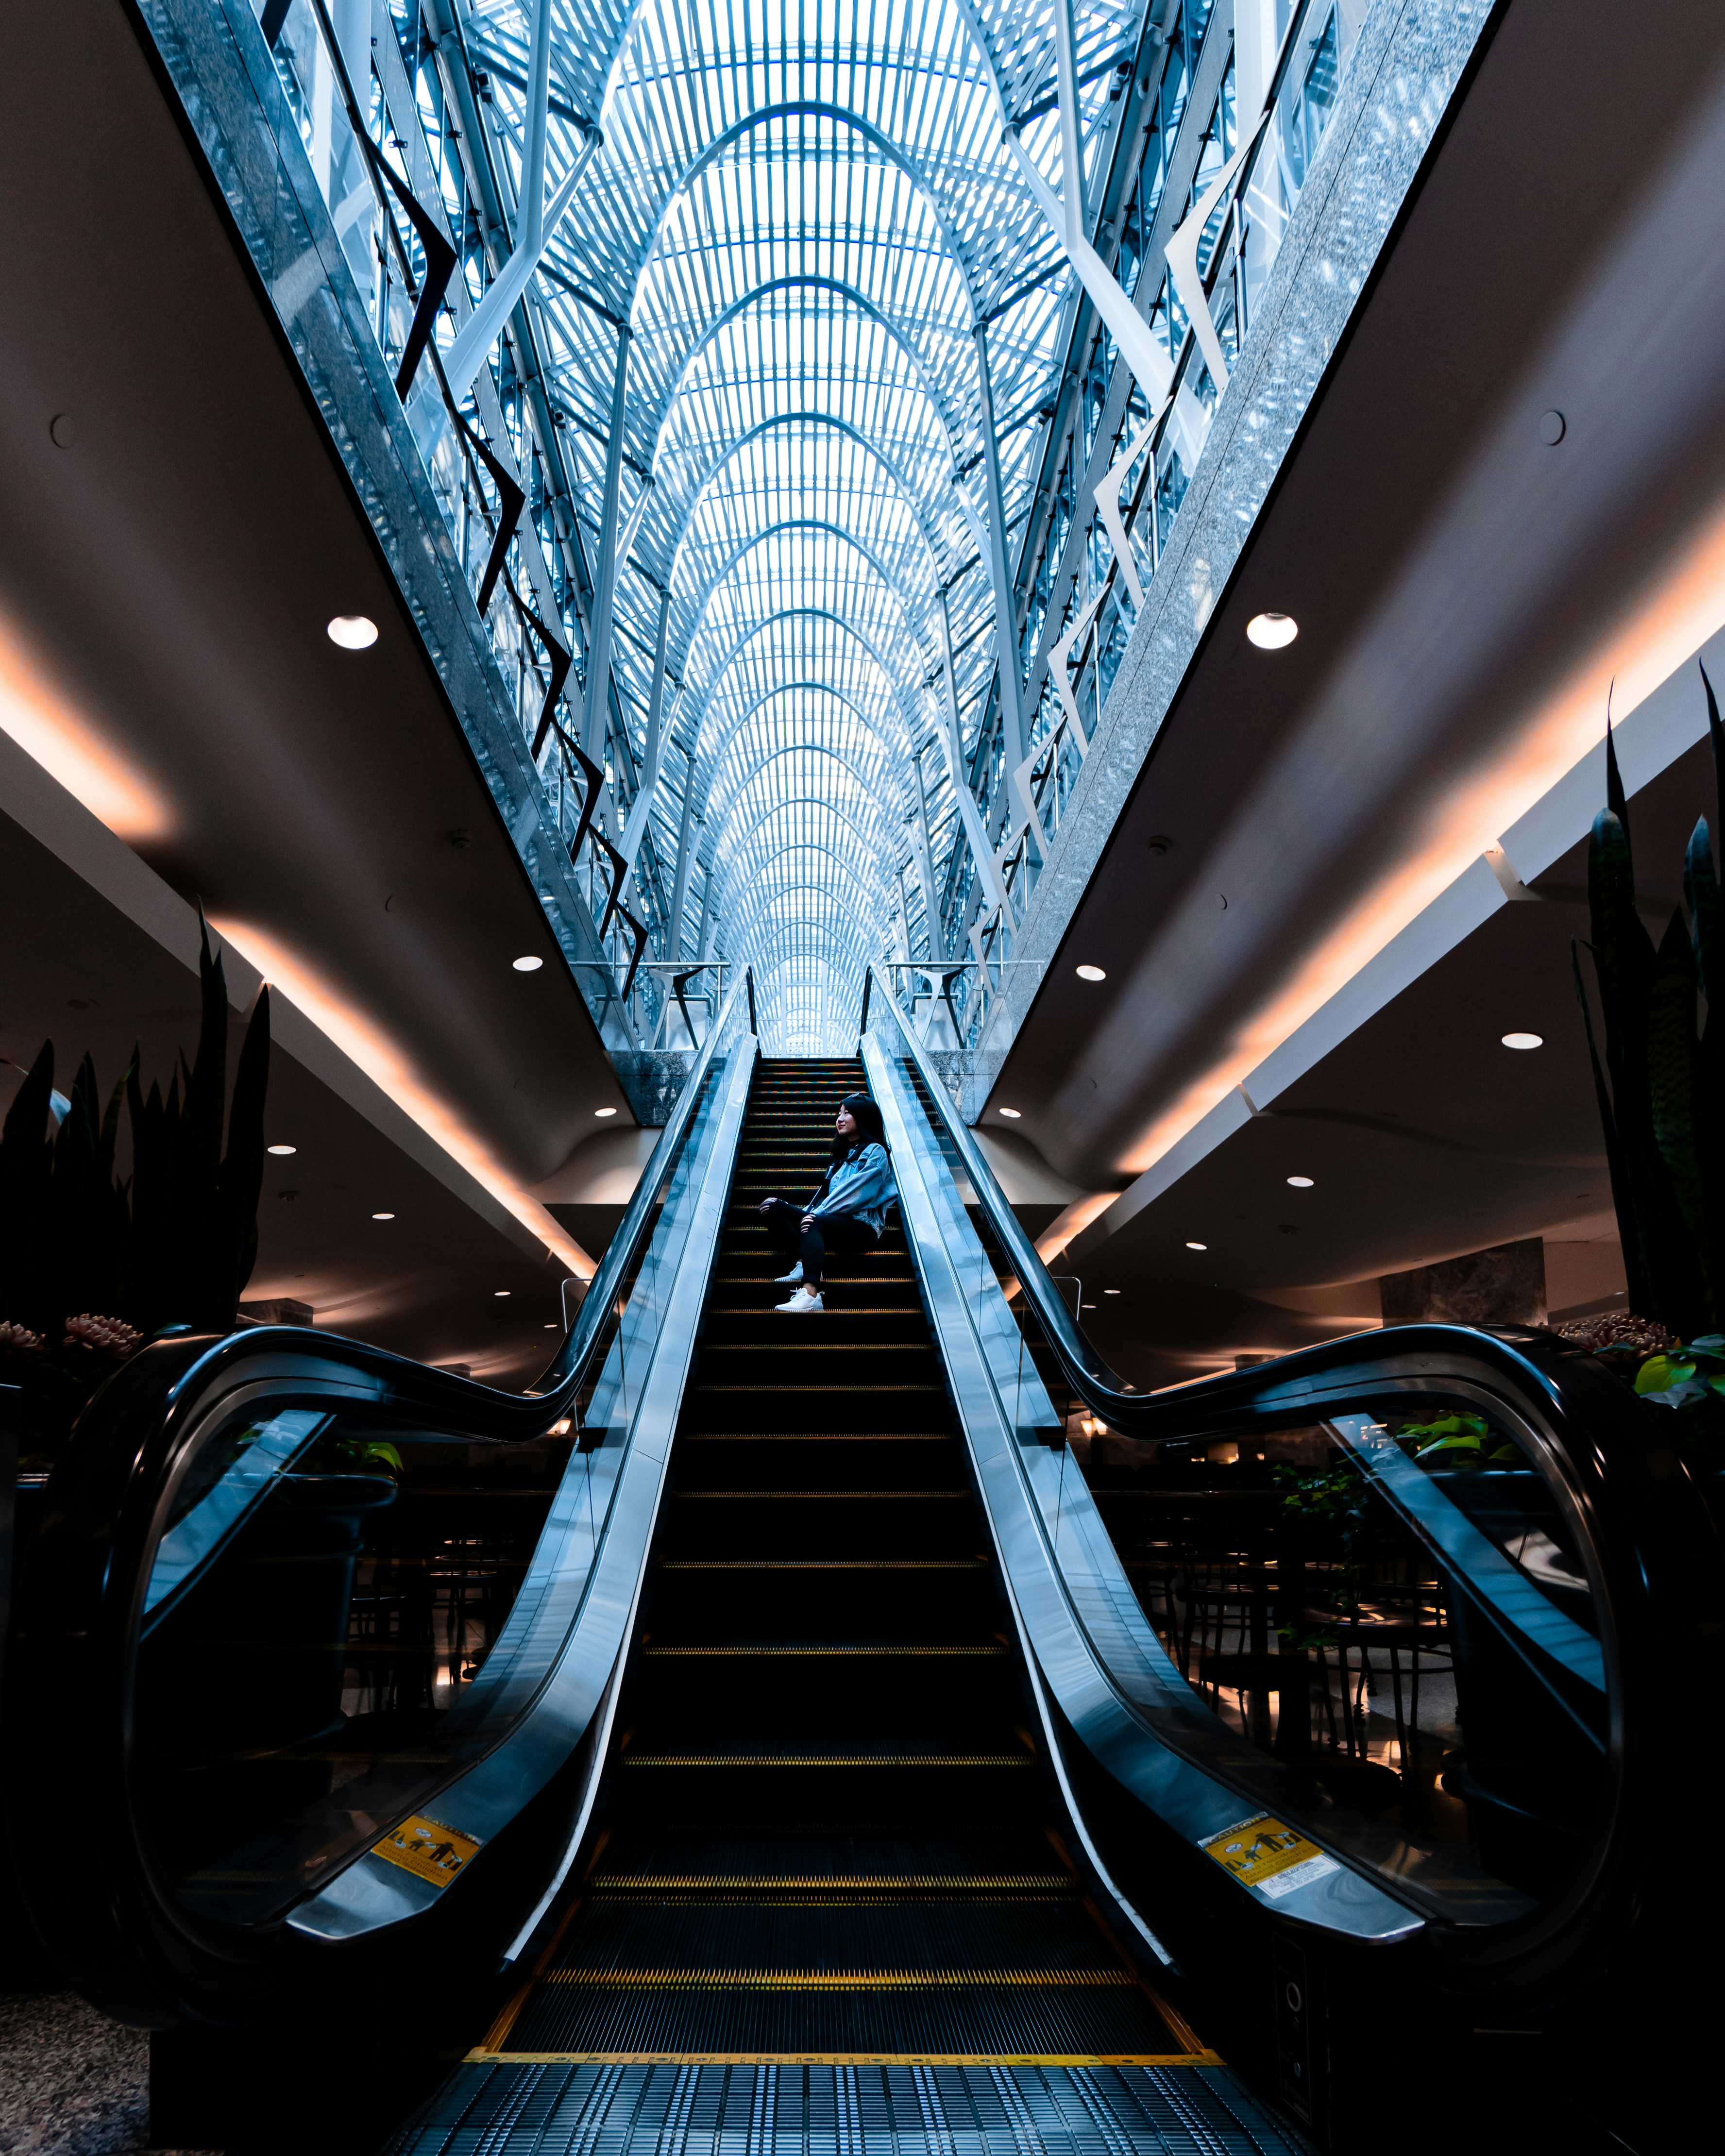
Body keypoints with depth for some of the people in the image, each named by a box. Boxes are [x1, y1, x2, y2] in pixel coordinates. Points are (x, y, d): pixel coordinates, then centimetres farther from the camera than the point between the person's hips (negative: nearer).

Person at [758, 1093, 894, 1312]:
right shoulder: (844, 1153, 28)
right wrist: (811, 1212, 2)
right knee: (773, 1207, -8)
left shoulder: (875, 1152, 1)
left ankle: (810, 1295, -57)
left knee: (814, 1224, -38)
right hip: (836, 1221, 8)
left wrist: (819, 1213, -21)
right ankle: (805, 1264, -29)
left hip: (862, 1226, -8)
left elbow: (855, 1192, -14)